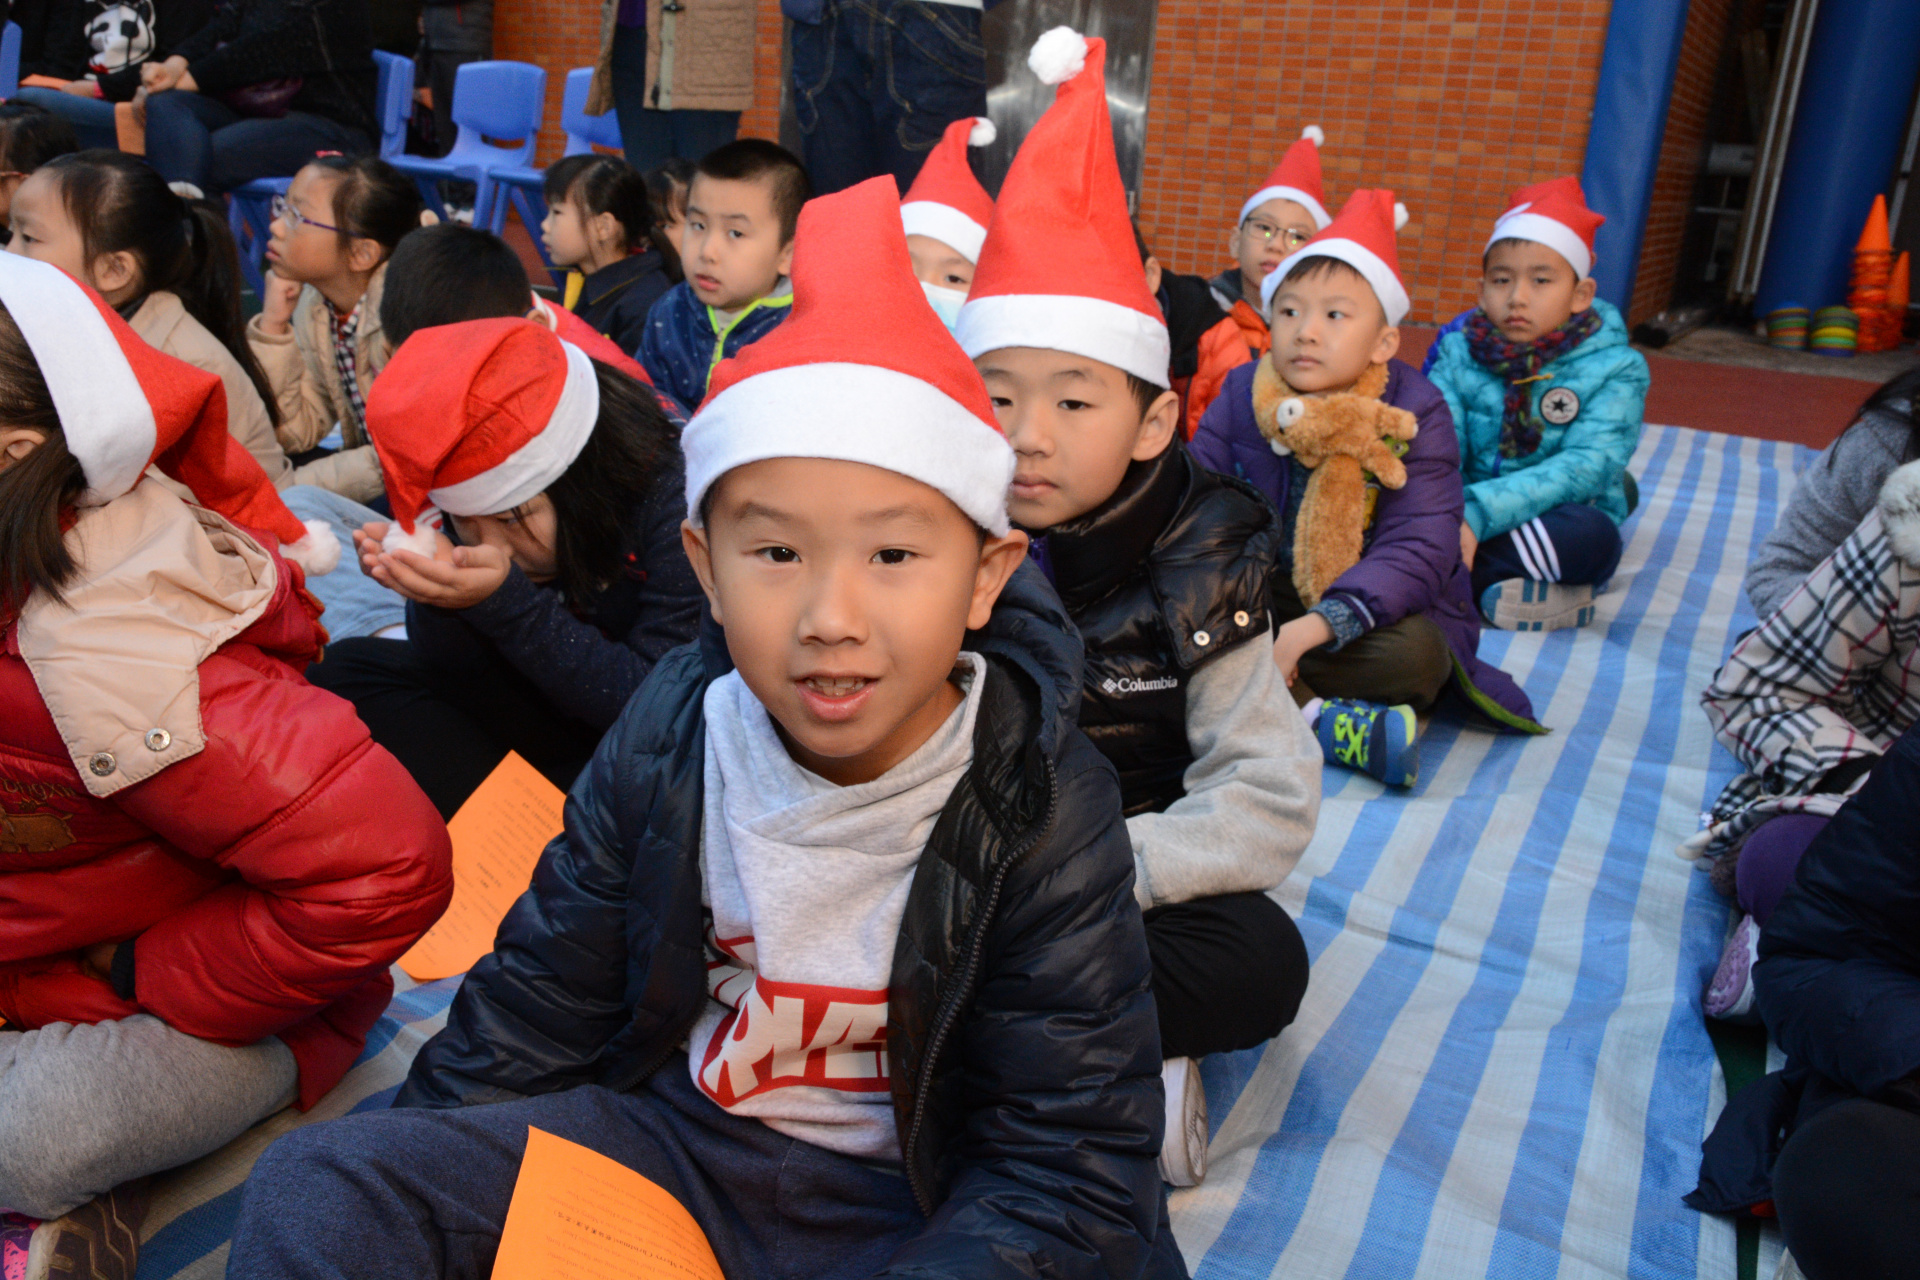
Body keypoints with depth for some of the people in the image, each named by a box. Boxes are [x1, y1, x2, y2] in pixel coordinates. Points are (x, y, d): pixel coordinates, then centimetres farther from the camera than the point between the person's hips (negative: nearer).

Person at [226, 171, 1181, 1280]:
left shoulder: (1047, 812, -20)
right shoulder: (668, 740, -10)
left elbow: (1072, 1185, -19)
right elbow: (535, 1011, 3)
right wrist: (414, 1179, -2)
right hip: (668, 1131, 2)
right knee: (314, 1190, -14)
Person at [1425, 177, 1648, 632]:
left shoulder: (1614, 369, -6)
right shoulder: (1459, 351, 2)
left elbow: (1584, 466, -21)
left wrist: (1480, 513, -36)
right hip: (1466, 519, 2)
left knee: (1594, 536, -36)